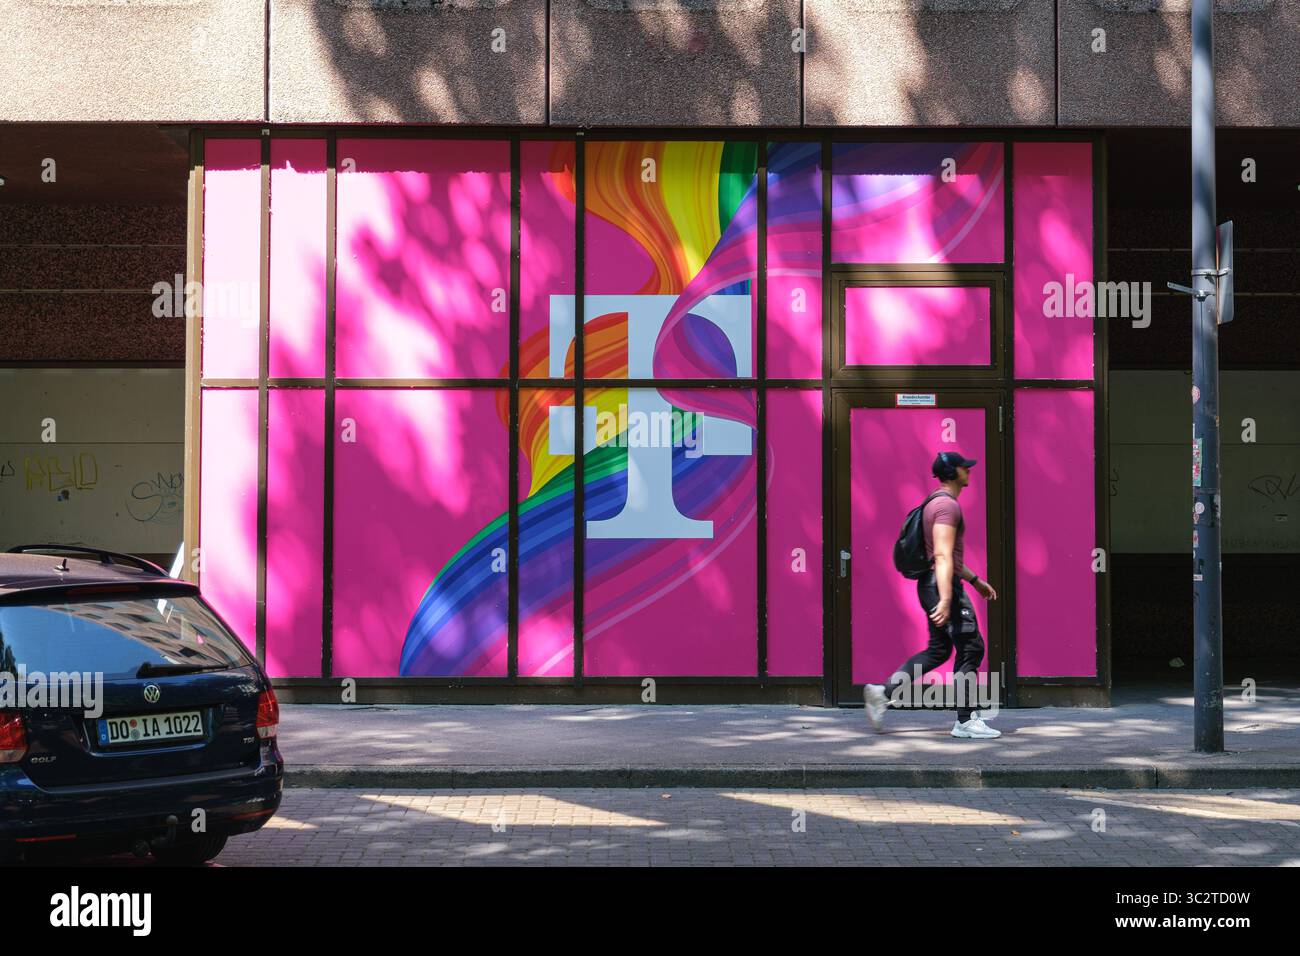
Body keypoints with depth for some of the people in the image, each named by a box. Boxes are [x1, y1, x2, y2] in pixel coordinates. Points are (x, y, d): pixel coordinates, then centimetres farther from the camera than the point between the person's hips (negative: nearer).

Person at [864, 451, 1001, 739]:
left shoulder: (937, 503, 18)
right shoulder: (947, 505, -15)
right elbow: (942, 556, -25)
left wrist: (976, 580, 30)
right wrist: (946, 600, -31)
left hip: (933, 585, 10)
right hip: (943, 586, -10)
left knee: (938, 650, 13)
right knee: (971, 648, -3)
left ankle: (883, 692, 6)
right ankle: (965, 721, 2)